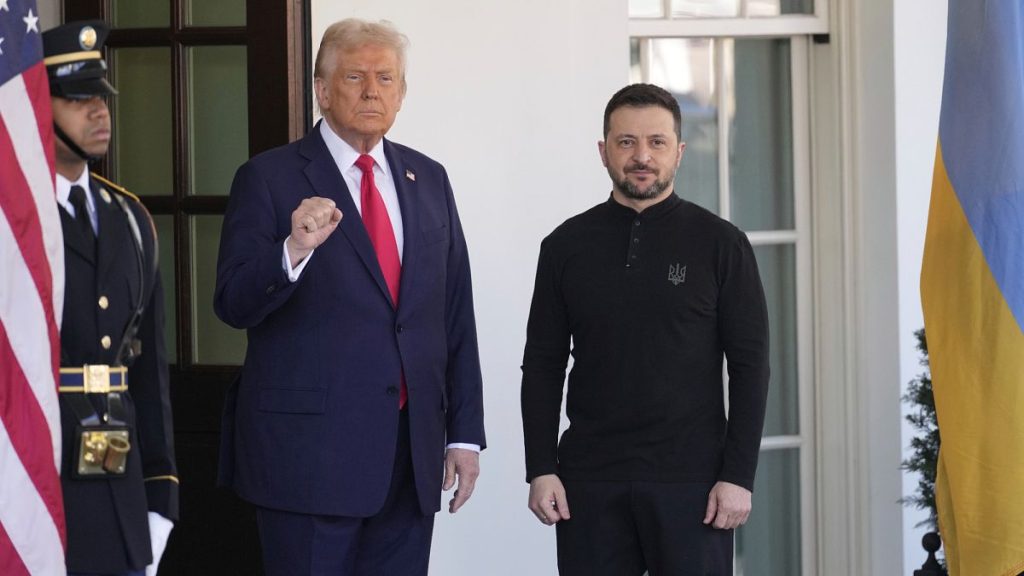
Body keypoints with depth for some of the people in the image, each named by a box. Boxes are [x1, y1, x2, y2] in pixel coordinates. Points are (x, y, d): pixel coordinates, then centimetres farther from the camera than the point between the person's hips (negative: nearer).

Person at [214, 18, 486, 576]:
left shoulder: (428, 180, 13)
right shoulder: (269, 179, -2)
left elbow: (456, 315, 14)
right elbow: (233, 304, -10)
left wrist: (464, 433, 10)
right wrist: (294, 251, -29)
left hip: (413, 455, 5)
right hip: (310, 450, -5)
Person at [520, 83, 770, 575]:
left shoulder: (720, 244, 1)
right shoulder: (566, 246, 7)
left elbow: (749, 366, 0)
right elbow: (542, 364, 9)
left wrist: (738, 475, -8)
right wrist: (541, 469, 0)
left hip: (691, 479, -2)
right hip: (591, 479, 2)